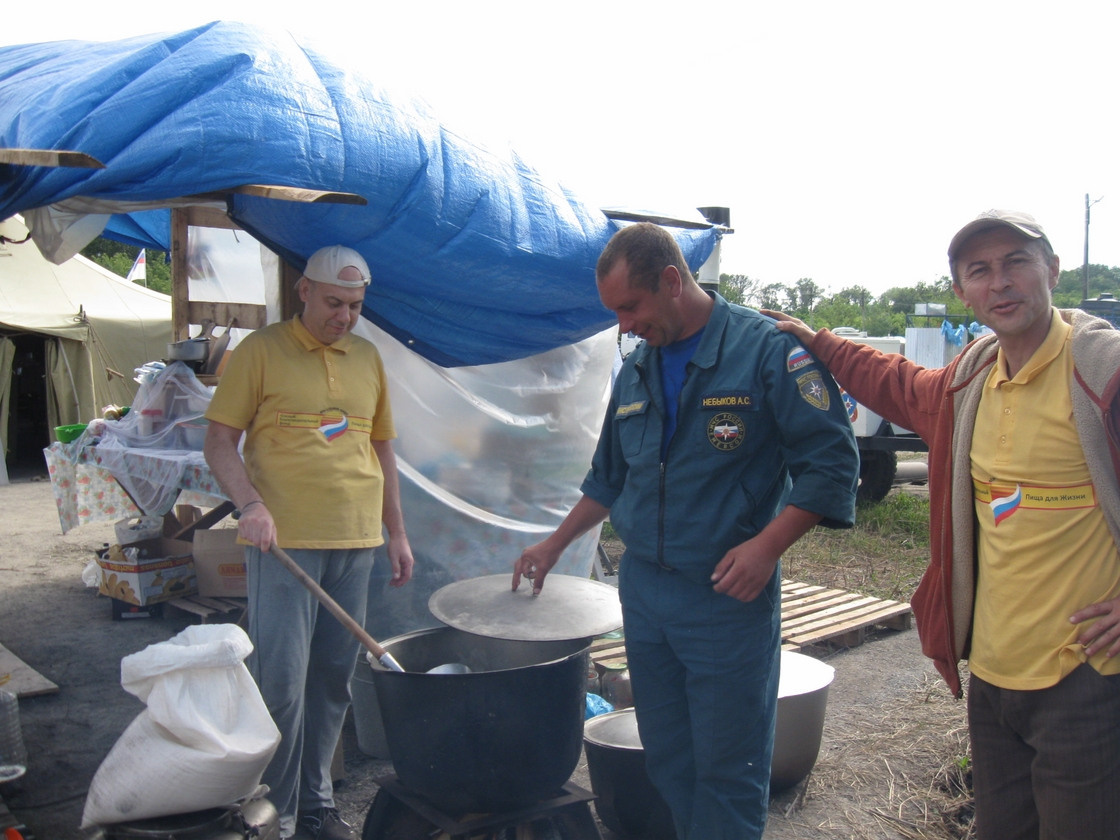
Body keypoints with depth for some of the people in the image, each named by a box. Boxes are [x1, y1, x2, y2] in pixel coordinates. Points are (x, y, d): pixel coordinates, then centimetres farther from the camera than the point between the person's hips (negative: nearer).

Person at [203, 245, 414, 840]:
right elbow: (219, 442, -3)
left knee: (333, 679, 12)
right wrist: (249, 503, -20)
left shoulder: (367, 357, 14)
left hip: (355, 543, 5)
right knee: (281, 682, -3)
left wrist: (397, 533, 15)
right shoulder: (262, 350, -1)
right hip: (283, 541, -5)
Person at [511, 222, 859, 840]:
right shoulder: (635, 371, 10)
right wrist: (555, 545, 21)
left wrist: (767, 544, -21)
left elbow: (831, 459, -13)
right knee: (666, 759, 17)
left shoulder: (766, 348, -10)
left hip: (728, 598, -6)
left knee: (727, 770, 5)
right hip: (642, 590, 6)